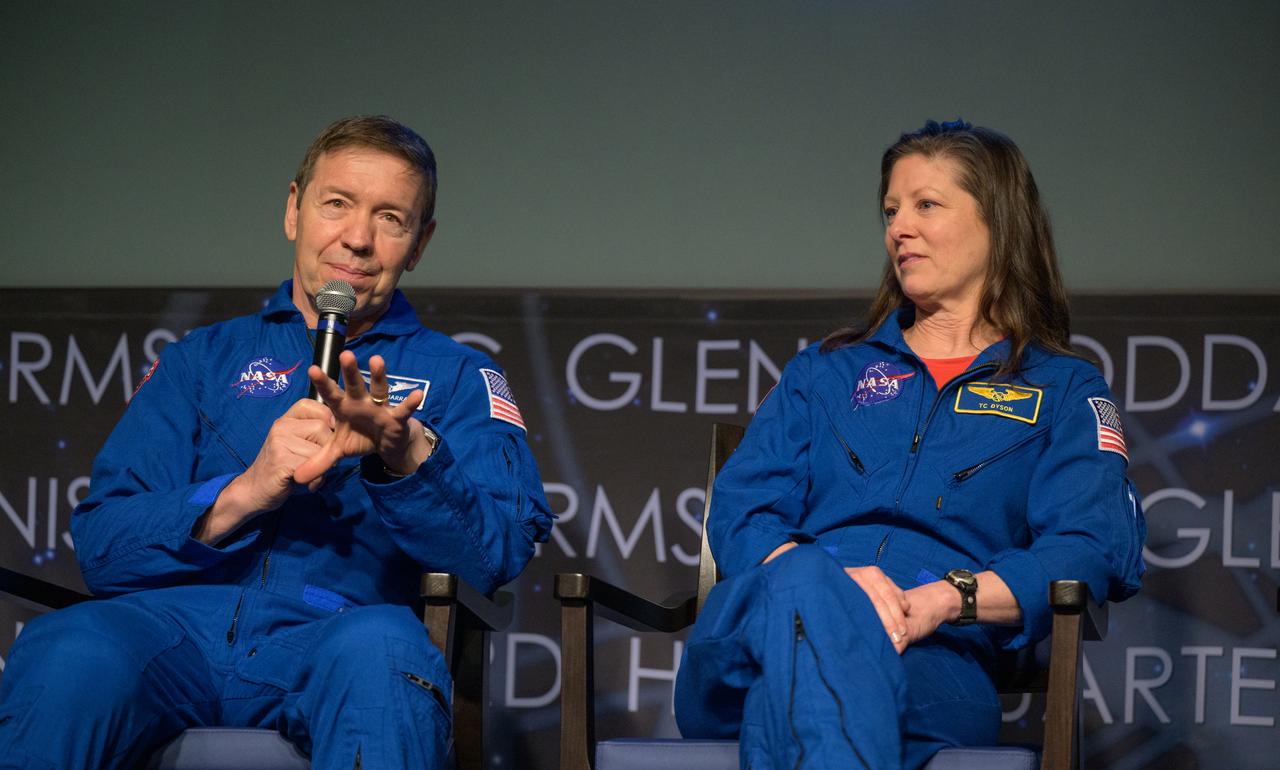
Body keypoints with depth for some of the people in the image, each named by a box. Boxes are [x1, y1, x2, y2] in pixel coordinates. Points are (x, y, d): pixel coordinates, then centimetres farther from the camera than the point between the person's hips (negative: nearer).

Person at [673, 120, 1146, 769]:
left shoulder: (1063, 391, 22)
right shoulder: (825, 372, 31)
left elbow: (1096, 549, 4)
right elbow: (740, 511, 15)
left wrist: (945, 597, -15)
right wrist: (831, 578, -10)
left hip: (937, 659, -2)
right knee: (803, 584, -40)